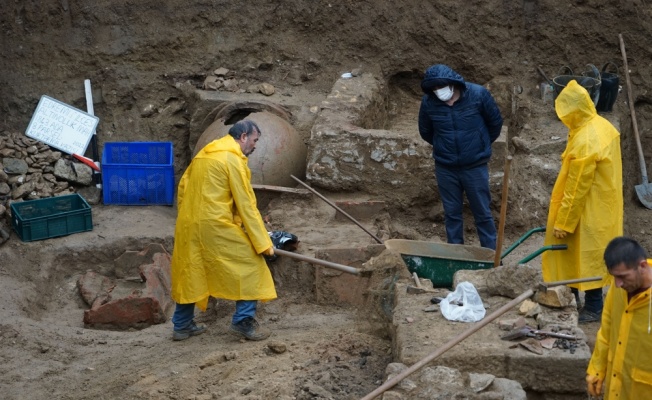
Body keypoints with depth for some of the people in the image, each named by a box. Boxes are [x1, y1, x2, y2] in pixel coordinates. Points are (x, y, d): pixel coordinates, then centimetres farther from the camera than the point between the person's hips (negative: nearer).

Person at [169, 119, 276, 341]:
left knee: (189, 273, 18)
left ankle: (182, 326, 24)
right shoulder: (233, 159, -8)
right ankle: (243, 321, 0)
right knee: (249, 264, 2)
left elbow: (182, 187, 19)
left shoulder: (204, 154, 17)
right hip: (215, 225, -8)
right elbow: (246, 204, -11)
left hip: (188, 224, 8)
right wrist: (263, 242, -9)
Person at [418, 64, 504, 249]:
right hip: (445, 168, 2)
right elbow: (425, 132, 9)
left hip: (475, 166, -2)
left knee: (482, 212, 6)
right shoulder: (428, 102, -11)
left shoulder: (478, 94, -16)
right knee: (451, 213, 11)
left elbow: (496, 122, 1)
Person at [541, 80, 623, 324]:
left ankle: (593, 308, 16)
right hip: (602, 204, 10)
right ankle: (571, 299, 32)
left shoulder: (585, 142, -29)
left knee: (586, 256, 4)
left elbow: (576, 188, -24)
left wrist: (563, 222, -16)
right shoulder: (602, 125, 2)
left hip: (589, 212, -10)